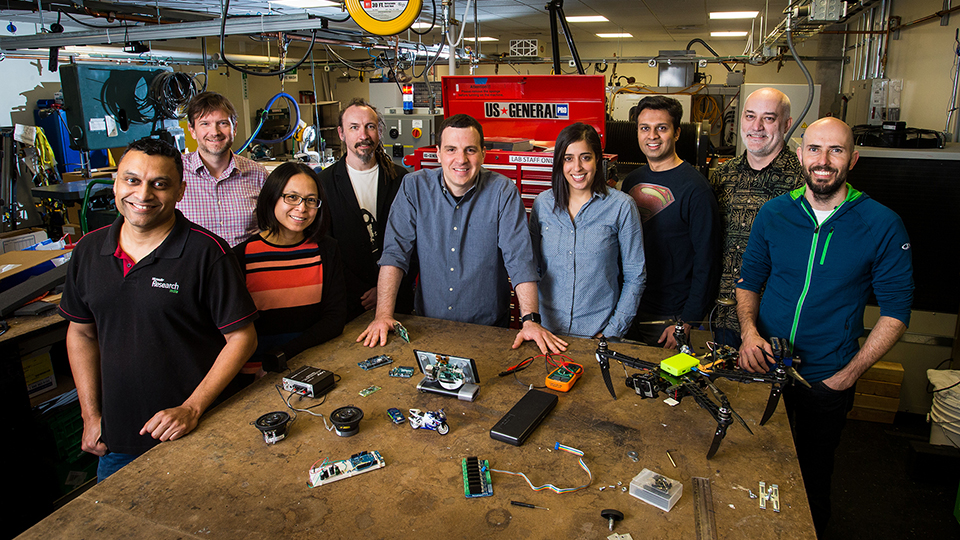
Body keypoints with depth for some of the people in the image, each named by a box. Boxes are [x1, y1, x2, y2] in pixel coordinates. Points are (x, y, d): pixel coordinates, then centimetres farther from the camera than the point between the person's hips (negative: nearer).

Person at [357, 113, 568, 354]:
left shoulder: (503, 191, -7)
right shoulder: (414, 186, -3)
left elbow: (519, 258, -12)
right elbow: (395, 251, -5)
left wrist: (530, 320, -22)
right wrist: (384, 315, -13)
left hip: (488, 326, -1)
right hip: (429, 323, 1)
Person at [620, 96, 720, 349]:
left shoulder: (693, 187, -13)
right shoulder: (632, 181, 7)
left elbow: (706, 261, -14)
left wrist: (687, 320, -16)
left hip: (670, 316, -5)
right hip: (628, 308, 6)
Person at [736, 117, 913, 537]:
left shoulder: (883, 225, -10)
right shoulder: (773, 214, -3)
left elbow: (896, 311, -5)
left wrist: (850, 373, -12)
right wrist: (749, 332, -12)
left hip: (829, 379, -2)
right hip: (764, 366, 2)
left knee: (813, 471, 17)